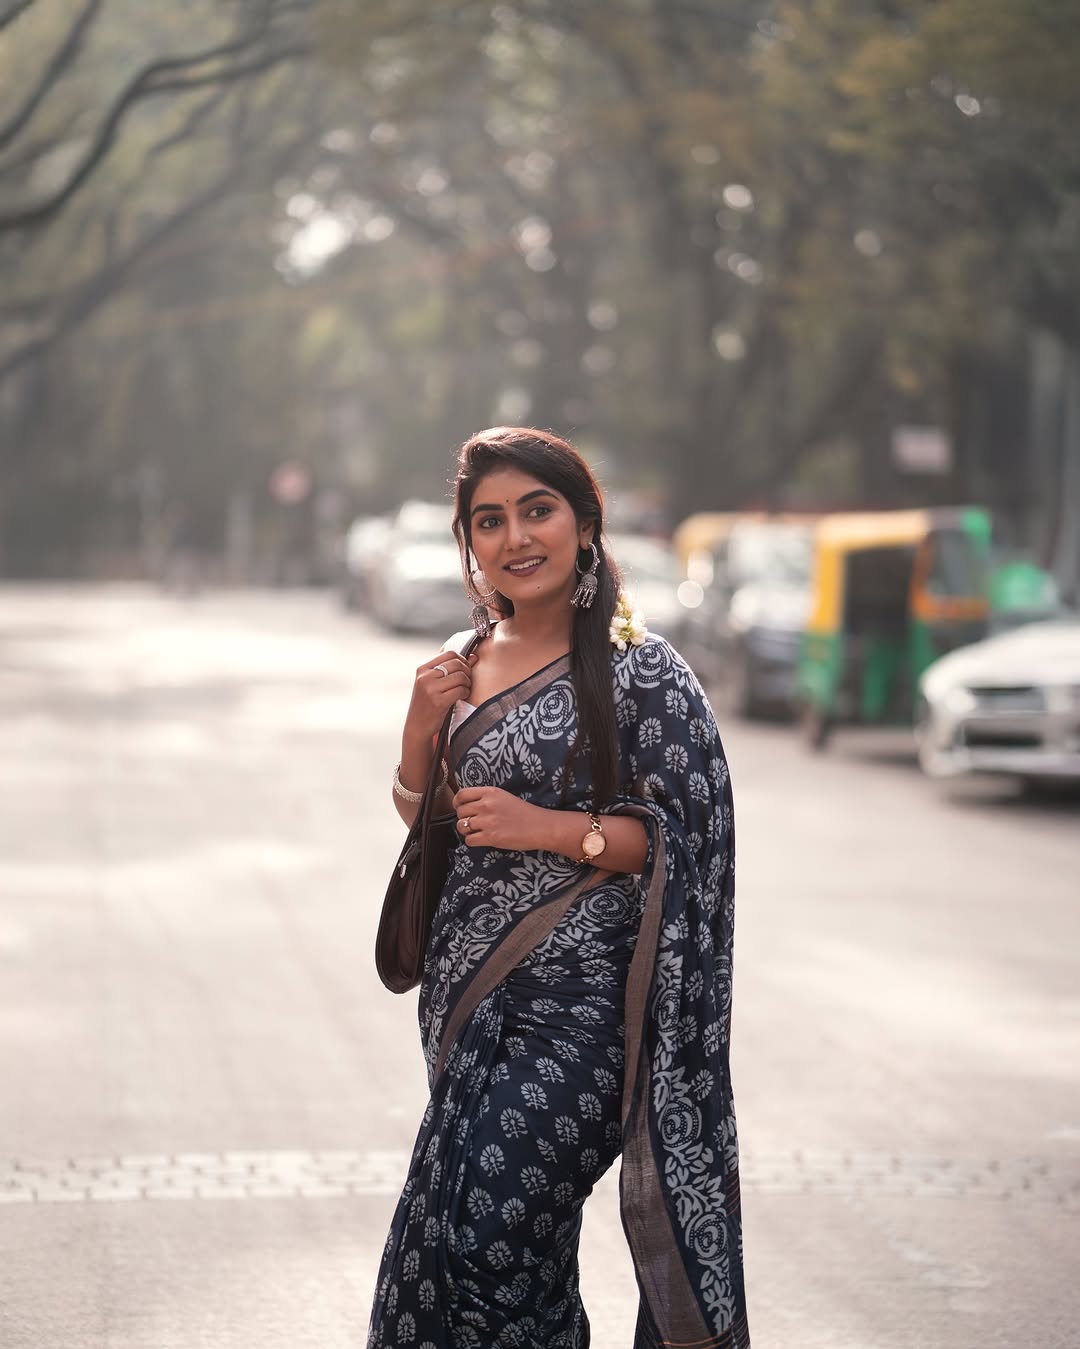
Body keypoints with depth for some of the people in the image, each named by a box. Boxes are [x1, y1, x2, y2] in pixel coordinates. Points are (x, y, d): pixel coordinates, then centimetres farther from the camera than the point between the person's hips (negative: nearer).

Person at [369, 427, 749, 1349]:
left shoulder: (638, 671, -8)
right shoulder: (468, 662, 11)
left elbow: (683, 834, -10)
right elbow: (420, 816, 18)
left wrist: (549, 829, -19)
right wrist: (423, 724, 0)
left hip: (575, 1003, -7)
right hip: (471, 995, 7)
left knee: (486, 1234, -14)